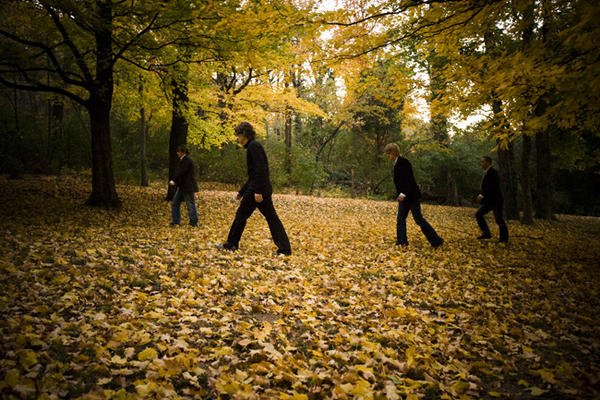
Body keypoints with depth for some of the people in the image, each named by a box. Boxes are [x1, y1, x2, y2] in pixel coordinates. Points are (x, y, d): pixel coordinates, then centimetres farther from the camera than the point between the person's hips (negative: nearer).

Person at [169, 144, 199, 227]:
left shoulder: (187, 161, -16)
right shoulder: (183, 160, 14)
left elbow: (181, 172, -22)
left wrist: (173, 180, -18)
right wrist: (175, 181, 7)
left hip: (188, 187, -11)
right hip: (182, 186, 11)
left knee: (190, 205, -3)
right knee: (175, 202, 11)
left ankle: (194, 222, 6)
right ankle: (176, 221, 17)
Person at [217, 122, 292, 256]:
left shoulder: (253, 146, -10)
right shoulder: (252, 147, 21)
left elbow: (260, 169, -21)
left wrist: (258, 191, -25)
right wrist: (241, 192, 29)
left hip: (257, 189, -9)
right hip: (264, 189, 9)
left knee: (241, 215, 4)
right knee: (271, 218, 6)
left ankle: (231, 245, 17)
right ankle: (285, 248, 4)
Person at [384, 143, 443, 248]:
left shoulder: (403, 162, -18)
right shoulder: (397, 163, 11)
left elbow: (409, 180, -24)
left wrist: (404, 194, -30)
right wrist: (399, 194, 19)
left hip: (412, 196, -10)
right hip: (404, 196, 10)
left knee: (419, 219, -5)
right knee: (400, 218, 9)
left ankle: (436, 240, 3)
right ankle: (402, 241, 15)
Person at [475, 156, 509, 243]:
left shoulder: (492, 172, -15)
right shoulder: (487, 173, 13)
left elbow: (492, 187, -25)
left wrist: (482, 195, -23)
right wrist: (481, 195, 3)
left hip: (496, 201, -10)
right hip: (489, 200, 10)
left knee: (499, 220, -3)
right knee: (478, 214, 6)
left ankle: (504, 239, 8)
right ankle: (486, 233, 12)